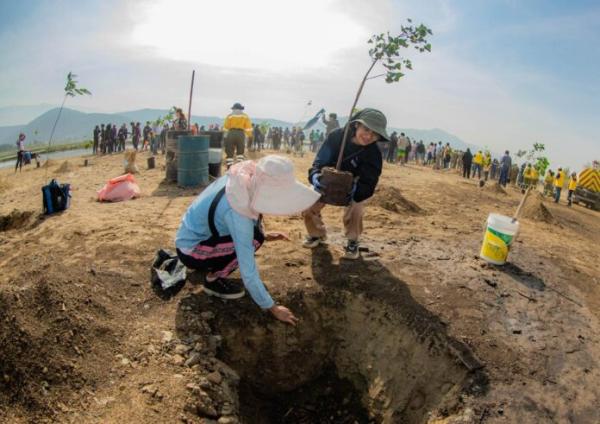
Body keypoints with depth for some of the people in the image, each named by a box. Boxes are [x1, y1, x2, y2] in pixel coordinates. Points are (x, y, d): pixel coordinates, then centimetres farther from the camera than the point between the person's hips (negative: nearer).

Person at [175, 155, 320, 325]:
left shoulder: (243, 178, -14)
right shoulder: (237, 213, -36)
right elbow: (248, 271, -31)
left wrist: (264, 235, 1)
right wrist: (272, 307, -22)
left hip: (195, 233, 8)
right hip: (189, 251, -8)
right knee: (253, 239, -21)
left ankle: (211, 266, 14)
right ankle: (213, 279, -2)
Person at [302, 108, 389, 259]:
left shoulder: (373, 154, -30)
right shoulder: (336, 136, -28)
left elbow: (368, 183, -31)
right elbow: (319, 161, -26)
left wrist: (355, 190, -53)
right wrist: (315, 176, -49)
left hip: (354, 185, -1)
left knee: (354, 211, -27)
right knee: (308, 205, -9)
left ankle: (352, 242, 3)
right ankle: (317, 234, 22)